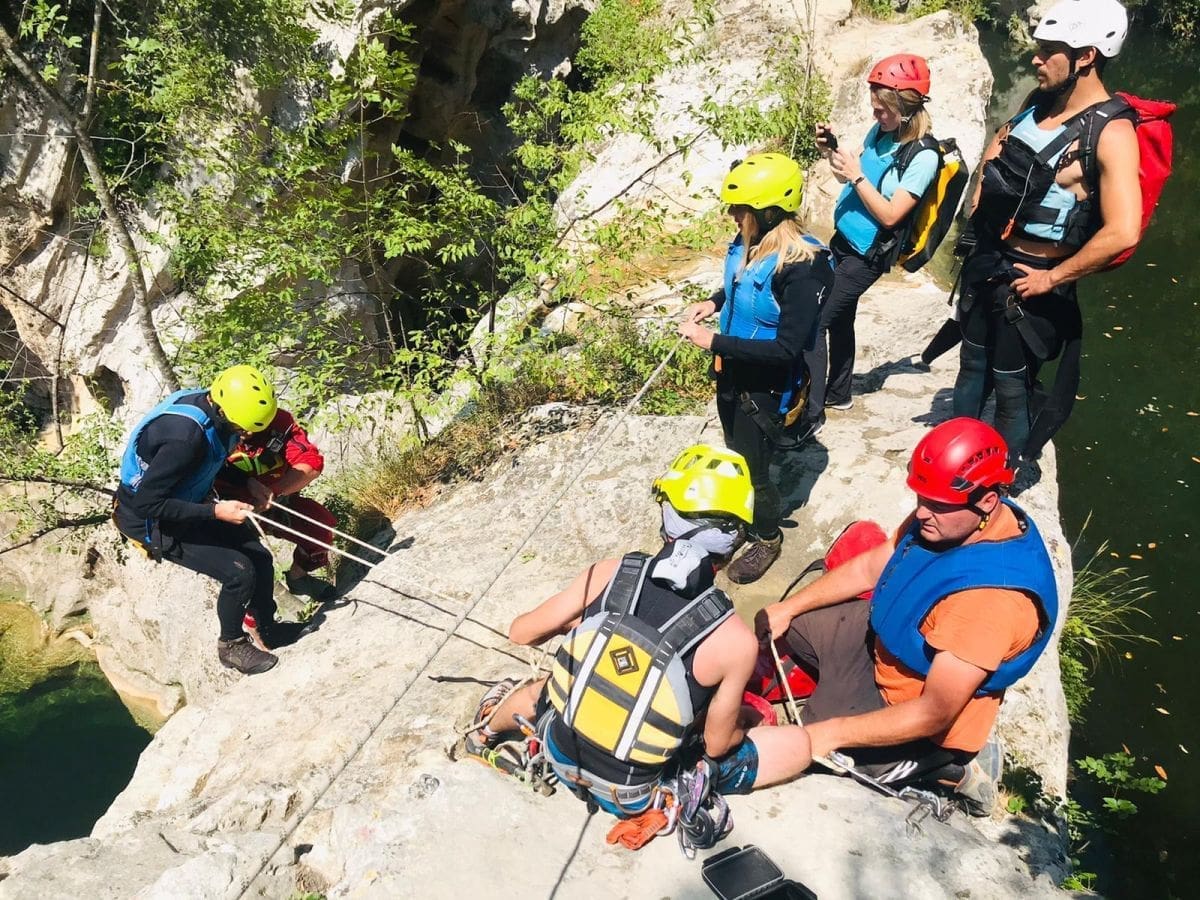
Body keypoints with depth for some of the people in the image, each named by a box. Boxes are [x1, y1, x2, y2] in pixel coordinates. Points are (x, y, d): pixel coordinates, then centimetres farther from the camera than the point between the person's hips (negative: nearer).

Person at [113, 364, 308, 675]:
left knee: (260, 557, 4)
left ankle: (268, 628, 26)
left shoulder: (209, 405, -9)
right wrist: (215, 512, -30)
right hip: (152, 522, -8)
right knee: (239, 571, -16)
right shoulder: (185, 436, -36)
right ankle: (232, 646, 9)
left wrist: (247, 483, -3)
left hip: (190, 505, 8)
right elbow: (146, 503, -31)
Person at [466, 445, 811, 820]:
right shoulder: (736, 640, -22)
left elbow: (521, 633, -2)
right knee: (798, 744, 6)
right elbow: (717, 743, -8)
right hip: (631, 795, -3)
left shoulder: (608, 574, -15)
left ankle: (487, 729, 60)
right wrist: (741, 726, 15)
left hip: (561, 756, 3)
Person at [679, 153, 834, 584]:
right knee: (736, 453, 27)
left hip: (766, 388, -7)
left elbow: (787, 348, -31)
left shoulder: (802, 268, -30)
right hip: (732, 372, 7)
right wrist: (714, 302, -4)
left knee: (753, 470, 9)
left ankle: (767, 538, 38)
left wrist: (713, 342, -32)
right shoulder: (748, 243, -8)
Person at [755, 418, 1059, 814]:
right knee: (776, 627, 10)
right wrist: (789, 608, 1)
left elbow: (934, 713, -33)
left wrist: (832, 733, -27)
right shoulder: (944, 518, -13)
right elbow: (871, 566, 3)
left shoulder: (994, 593, -38)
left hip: (921, 718, -8)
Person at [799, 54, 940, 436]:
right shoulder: (878, 132, 2)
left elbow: (890, 215, -22)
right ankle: (838, 393, 39)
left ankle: (810, 415, -5)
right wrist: (833, 152, -3)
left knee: (814, 322, -11)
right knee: (839, 317, 20)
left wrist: (856, 175, -23)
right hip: (843, 240, 8)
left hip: (867, 254, -8)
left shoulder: (923, 156, -19)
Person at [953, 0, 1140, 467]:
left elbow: (1123, 232, -30)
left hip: (1028, 277, -8)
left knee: (1011, 385, 5)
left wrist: (1052, 279, -20)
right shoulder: (1039, 104, 1)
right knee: (973, 364, 21)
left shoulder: (1110, 132, -22)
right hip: (986, 261, 8)